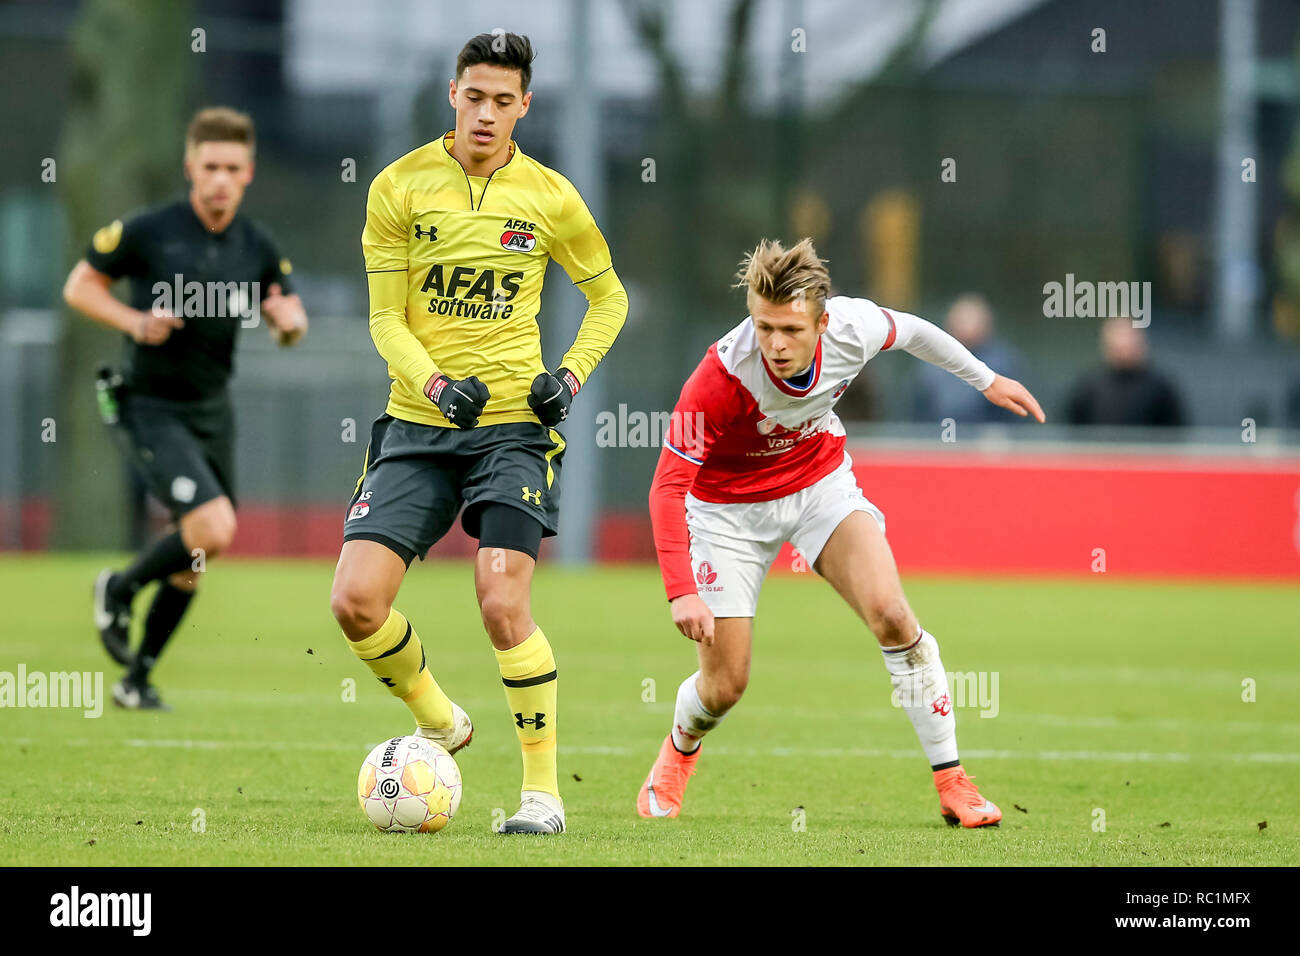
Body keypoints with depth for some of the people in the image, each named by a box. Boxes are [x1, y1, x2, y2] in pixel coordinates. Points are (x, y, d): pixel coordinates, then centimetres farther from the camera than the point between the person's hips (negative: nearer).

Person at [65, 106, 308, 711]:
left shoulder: (257, 248, 1)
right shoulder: (148, 232, -12)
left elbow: (290, 322, 10)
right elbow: (79, 286, -2)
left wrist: (289, 321, -14)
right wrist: (134, 321, -19)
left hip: (212, 410, 6)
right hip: (150, 406, -6)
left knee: (193, 560, 10)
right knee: (213, 529, -22)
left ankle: (137, 677, 28)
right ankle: (119, 589, 5)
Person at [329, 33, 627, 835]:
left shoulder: (550, 197, 2)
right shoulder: (400, 188, 0)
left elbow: (609, 297, 16)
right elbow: (386, 317, 1)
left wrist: (572, 375, -1)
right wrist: (436, 384, -17)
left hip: (513, 423, -2)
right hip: (417, 422, 2)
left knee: (503, 603, -16)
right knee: (356, 600, -10)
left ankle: (544, 789, -3)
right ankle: (438, 722, 17)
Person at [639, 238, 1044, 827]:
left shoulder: (854, 327, -25)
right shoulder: (722, 376, -35)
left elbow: (910, 331, 2)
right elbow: (667, 486, -31)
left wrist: (986, 380, 15)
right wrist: (681, 591, -39)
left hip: (821, 483, 3)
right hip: (731, 507, -3)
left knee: (890, 612, -18)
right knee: (725, 684, -2)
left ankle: (952, 782, -7)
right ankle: (680, 747, 36)